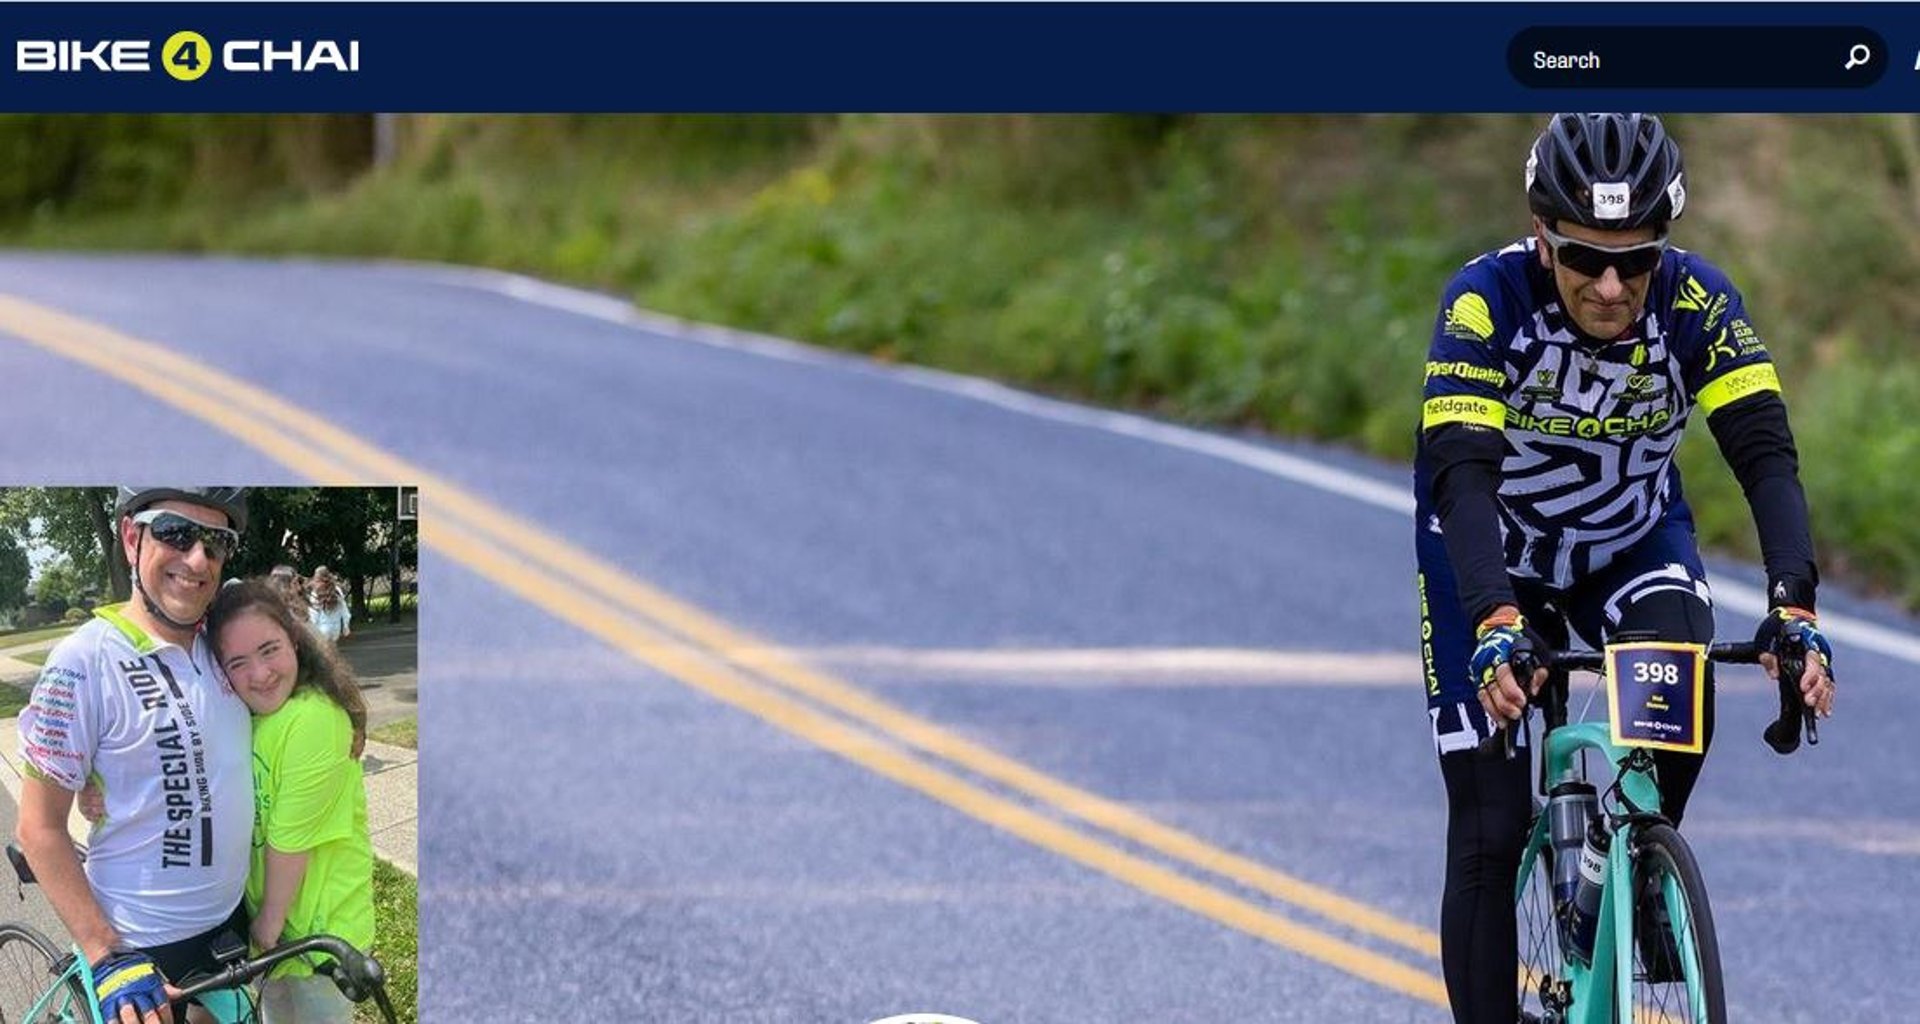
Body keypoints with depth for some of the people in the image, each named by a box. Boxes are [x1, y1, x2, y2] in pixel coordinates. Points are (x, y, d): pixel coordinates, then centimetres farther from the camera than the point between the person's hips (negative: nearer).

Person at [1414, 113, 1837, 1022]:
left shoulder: (1697, 303, -25)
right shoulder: (1486, 301, -31)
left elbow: (1766, 456, -32)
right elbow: (1462, 475, -40)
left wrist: (1793, 606, -48)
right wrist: (1495, 623, -55)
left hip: (1634, 544, 2)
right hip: (1493, 555, -1)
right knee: (1489, 836, -7)